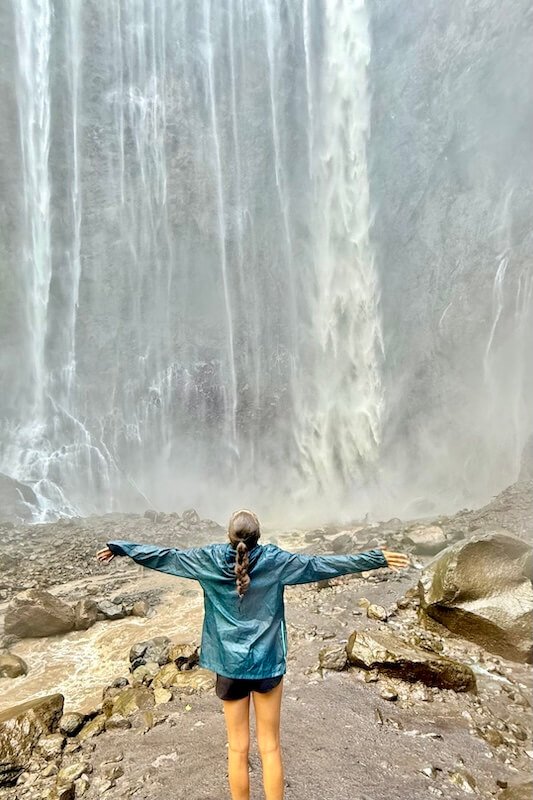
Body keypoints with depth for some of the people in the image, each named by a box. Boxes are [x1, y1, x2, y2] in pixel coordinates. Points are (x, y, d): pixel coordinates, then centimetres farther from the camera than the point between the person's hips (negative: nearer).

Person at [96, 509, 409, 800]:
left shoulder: (211, 559, -11)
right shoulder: (275, 560, -14)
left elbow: (166, 556, -1)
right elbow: (322, 564, -12)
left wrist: (119, 547, 12)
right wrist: (378, 558, -7)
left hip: (230, 665, 1)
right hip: (268, 663, -1)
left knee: (238, 748, 15)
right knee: (270, 748, 13)